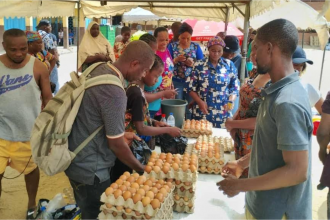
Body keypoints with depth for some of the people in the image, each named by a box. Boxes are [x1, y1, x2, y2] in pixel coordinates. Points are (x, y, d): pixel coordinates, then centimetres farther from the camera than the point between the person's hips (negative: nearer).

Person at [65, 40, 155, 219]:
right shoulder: (114, 91, -28)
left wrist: (120, 133, 16)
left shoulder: (99, 70, -1)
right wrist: (142, 170, -6)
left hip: (76, 161, 9)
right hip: (90, 169, -9)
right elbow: (116, 145, -20)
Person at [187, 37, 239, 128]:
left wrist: (230, 101, -7)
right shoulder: (199, 65, -1)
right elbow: (190, 86, 0)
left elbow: (235, 86, 9)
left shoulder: (229, 65, 4)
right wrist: (200, 102, -11)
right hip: (202, 111, -1)